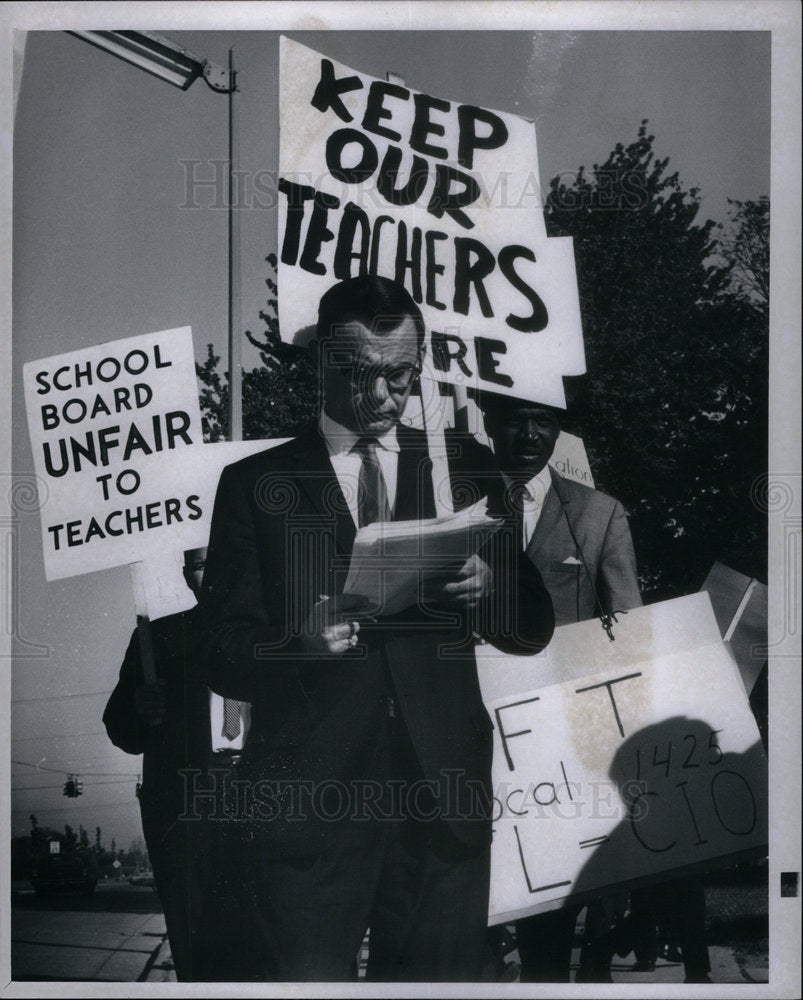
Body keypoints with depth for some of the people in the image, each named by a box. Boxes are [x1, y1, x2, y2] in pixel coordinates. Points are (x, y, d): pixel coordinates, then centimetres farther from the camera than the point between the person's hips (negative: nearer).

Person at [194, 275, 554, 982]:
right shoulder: (255, 484, 6)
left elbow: (532, 631, 11)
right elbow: (223, 656, 1)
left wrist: (487, 586, -11)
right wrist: (300, 640, -20)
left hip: (445, 793, 2)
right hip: (311, 800, -2)